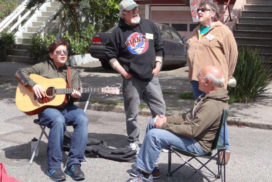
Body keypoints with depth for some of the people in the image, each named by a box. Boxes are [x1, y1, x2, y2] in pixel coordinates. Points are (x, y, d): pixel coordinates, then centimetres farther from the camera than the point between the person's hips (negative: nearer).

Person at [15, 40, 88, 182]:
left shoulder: (72, 73, 17)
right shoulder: (43, 67, 10)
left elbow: (74, 94, 10)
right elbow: (20, 72, 5)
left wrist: (76, 95, -15)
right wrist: (34, 84, -12)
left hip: (66, 107, 3)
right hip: (46, 107, -3)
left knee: (83, 119, -30)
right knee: (58, 120, -37)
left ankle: (74, 163, -25)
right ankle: (54, 167, -27)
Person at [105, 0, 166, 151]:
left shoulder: (150, 26, 8)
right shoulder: (118, 32, 0)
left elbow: (159, 47, 17)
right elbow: (111, 55, 3)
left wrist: (158, 64, 6)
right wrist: (122, 71, -5)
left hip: (151, 76, 3)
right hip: (131, 79, -3)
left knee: (160, 108, 4)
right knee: (132, 113, 4)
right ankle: (133, 142, 19)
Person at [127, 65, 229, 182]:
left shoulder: (213, 106, -28)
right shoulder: (210, 96, 5)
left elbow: (193, 130, -29)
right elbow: (189, 116, 13)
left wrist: (165, 125, -20)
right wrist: (167, 119, 1)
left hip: (198, 144, -11)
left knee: (153, 135, -22)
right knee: (152, 123, 11)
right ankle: (142, 166, 15)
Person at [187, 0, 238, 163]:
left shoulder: (222, 31, -3)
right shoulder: (196, 32, 19)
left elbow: (233, 54, -3)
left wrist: (225, 77, 1)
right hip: (196, 79, 8)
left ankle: (225, 148, 2)